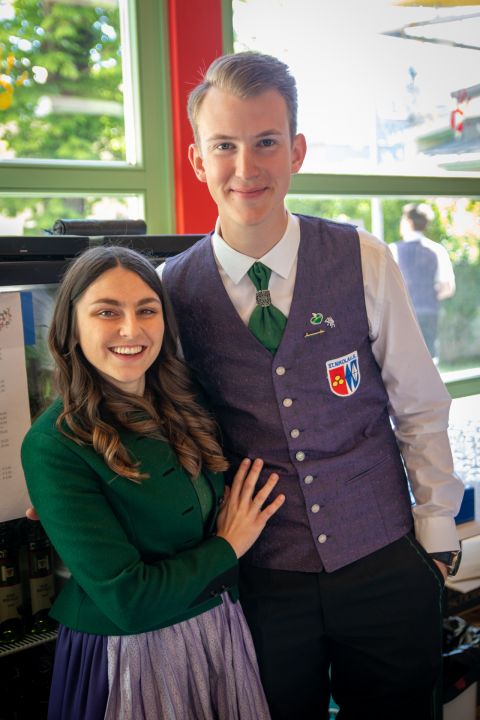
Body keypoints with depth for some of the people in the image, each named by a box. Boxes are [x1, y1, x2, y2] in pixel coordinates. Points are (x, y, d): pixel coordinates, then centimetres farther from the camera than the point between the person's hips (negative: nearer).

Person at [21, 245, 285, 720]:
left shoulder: (185, 405, -2)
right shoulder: (53, 445, -20)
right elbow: (126, 600, -22)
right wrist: (226, 547, -12)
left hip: (222, 631, 6)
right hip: (131, 658, -5)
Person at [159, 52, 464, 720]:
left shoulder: (365, 262, -8)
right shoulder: (172, 288, -7)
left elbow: (420, 408, -1)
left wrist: (436, 536, 2)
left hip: (384, 566, 0)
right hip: (262, 581, 0)